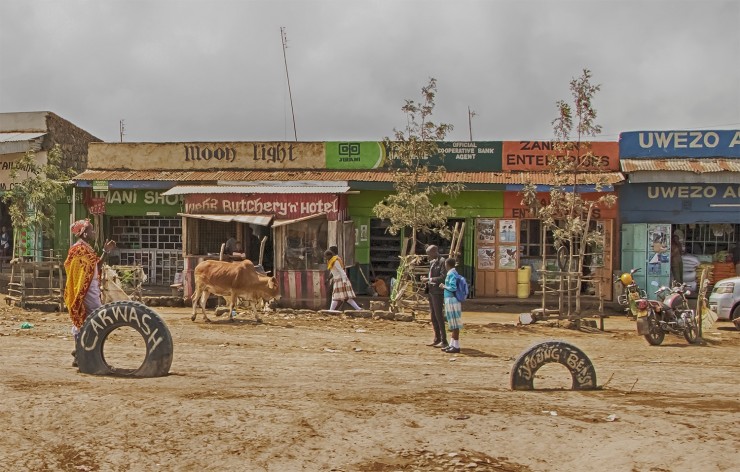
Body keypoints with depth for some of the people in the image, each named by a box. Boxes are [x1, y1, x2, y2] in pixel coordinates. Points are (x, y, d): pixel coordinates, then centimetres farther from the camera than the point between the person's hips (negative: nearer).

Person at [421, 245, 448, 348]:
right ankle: (437, 339, 18)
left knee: (439, 316, -9)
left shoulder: (442, 261, -12)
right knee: (433, 316, 12)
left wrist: (428, 279, -19)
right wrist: (426, 279, 5)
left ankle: (444, 341, -6)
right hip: (431, 291, 9)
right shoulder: (432, 262, 16)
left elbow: (443, 278, -19)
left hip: (438, 292, -9)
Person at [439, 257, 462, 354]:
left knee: (454, 325, -6)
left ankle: (456, 346, -4)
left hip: (452, 300, -10)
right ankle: (452, 344, 22)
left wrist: (444, 286, -10)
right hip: (450, 301, 10)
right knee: (452, 324, 15)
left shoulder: (451, 274, -14)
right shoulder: (454, 273, 14)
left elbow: (453, 288, -22)